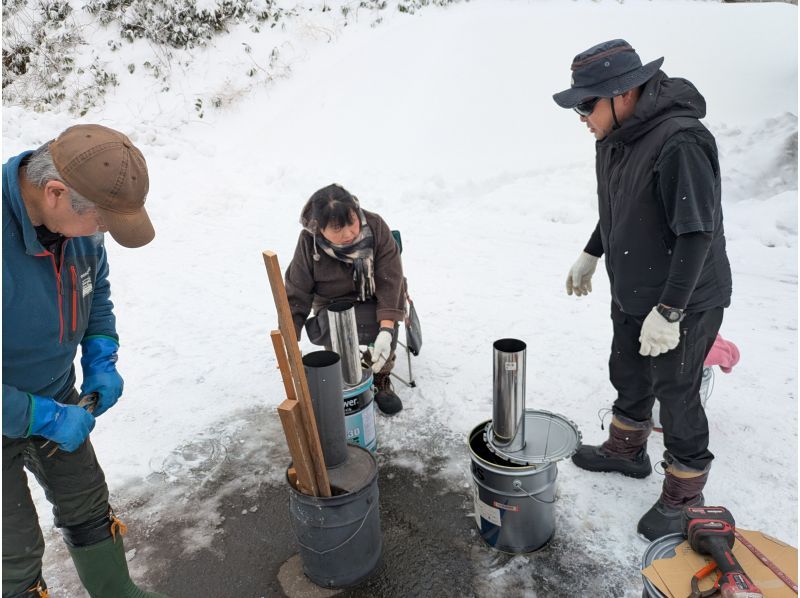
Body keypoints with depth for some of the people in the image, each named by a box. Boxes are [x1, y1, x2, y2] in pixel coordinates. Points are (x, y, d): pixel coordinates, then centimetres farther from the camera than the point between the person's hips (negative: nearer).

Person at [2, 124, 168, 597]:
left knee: (88, 505, 21)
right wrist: (48, 418, -25)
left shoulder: (78, 220, -15)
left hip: (54, 395, 6)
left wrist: (102, 360, -5)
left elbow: (96, 290, 6)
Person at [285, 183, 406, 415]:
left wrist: (386, 329, -36)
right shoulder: (309, 242, -18)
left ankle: (382, 378, -4)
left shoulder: (375, 226, -20)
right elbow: (296, 295, -12)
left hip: (376, 300, 0)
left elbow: (390, 279, -23)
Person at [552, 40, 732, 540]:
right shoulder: (614, 137, 1)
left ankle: (684, 497, 26)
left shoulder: (680, 142, -28)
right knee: (629, 376, 23)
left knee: (676, 394, 5)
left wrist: (669, 312, -27)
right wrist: (590, 255, 21)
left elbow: (697, 234, -28)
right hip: (630, 293, 9)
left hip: (684, 301, -9)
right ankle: (626, 450, 47)